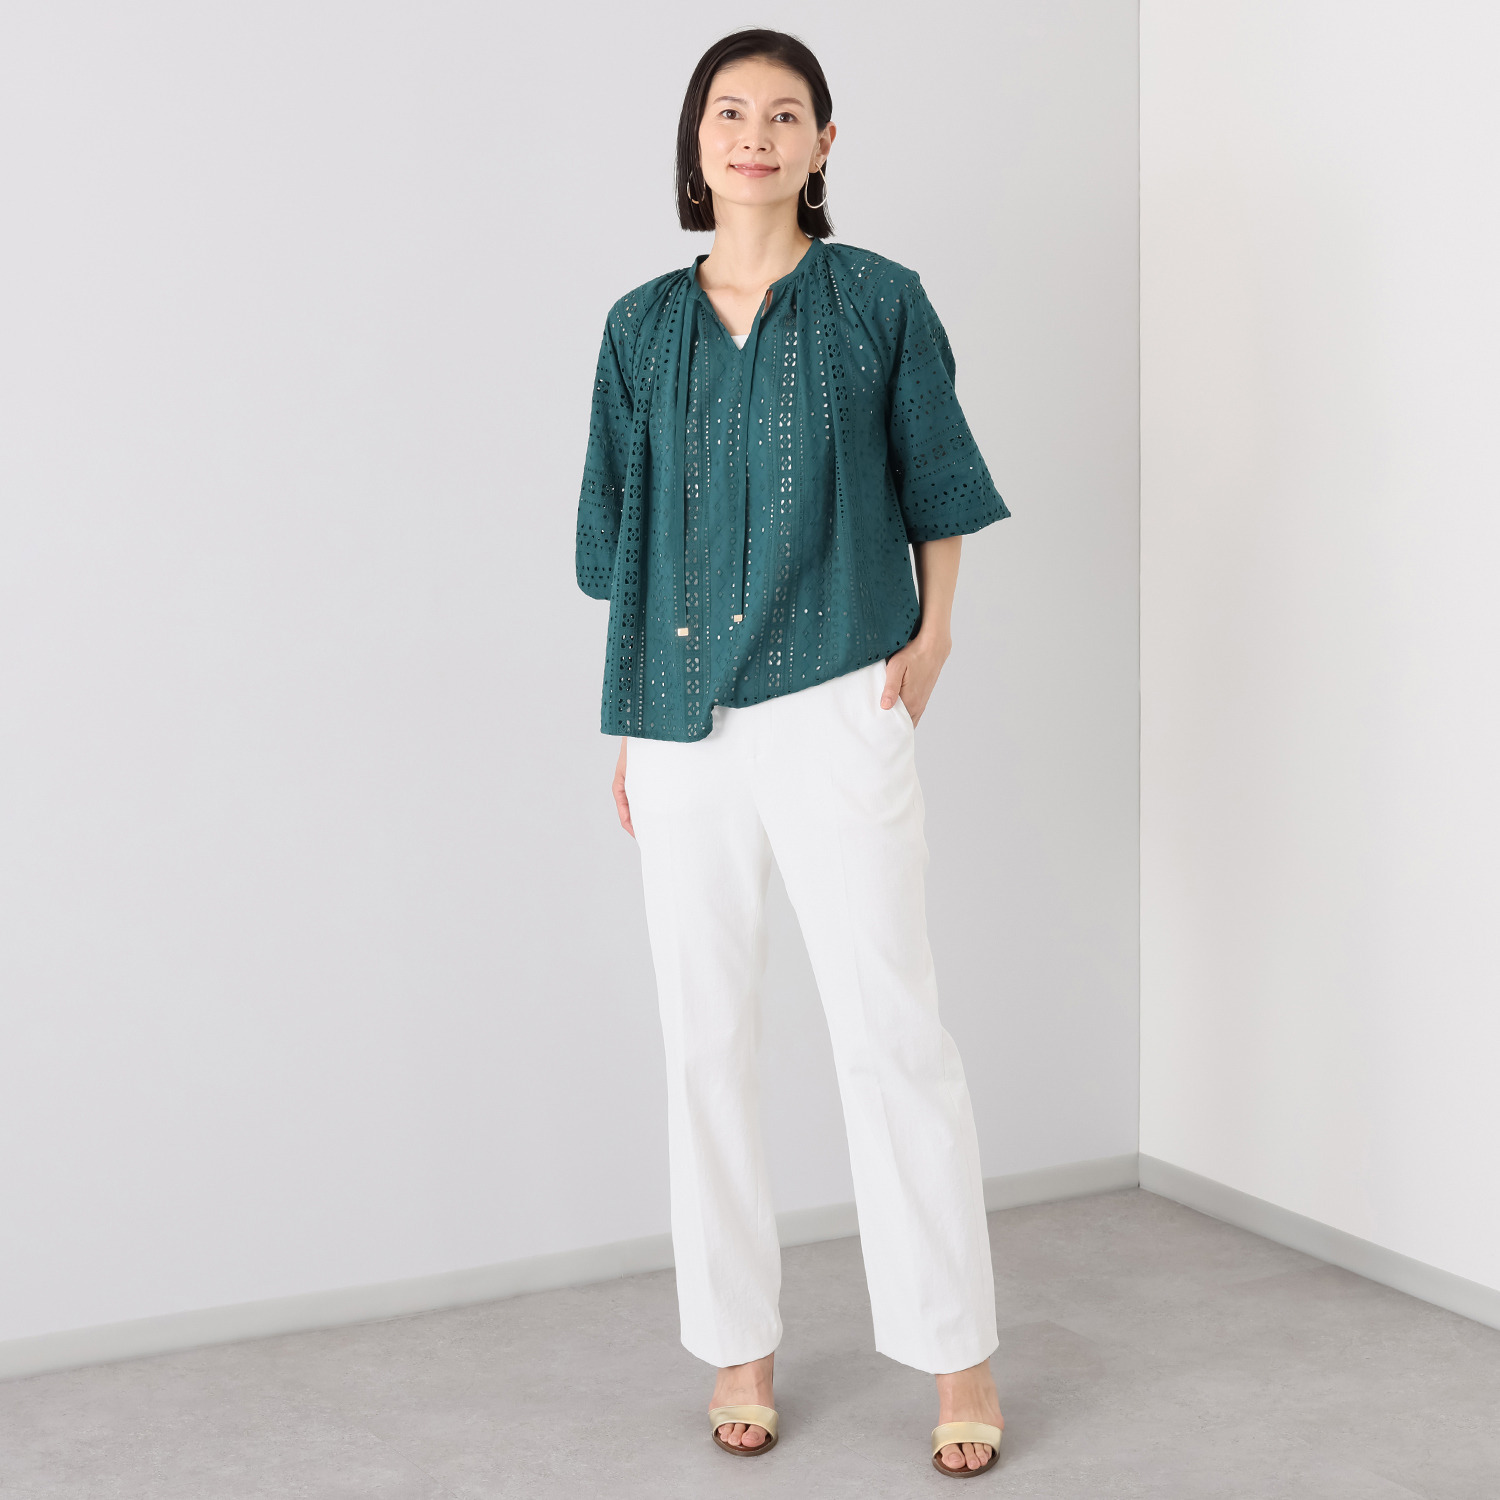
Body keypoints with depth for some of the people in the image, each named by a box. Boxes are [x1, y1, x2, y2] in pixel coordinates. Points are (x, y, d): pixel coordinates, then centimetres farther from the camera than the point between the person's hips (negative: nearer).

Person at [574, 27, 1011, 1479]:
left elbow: (937, 485, 12)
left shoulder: (878, 301, 3)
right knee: (706, 1038, 8)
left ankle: (958, 1355, 10)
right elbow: (623, 537, 12)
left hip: (834, 706, -3)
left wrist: (932, 636, 1)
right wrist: (625, 727, 10)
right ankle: (738, 1344, 21)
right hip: (681, 723, 3)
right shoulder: (643, 326, 9)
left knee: (891, 1030, -3)